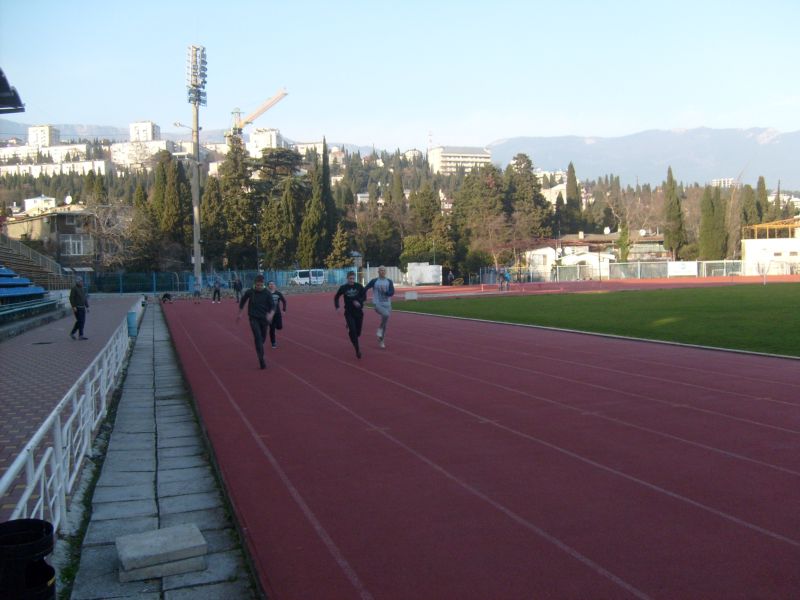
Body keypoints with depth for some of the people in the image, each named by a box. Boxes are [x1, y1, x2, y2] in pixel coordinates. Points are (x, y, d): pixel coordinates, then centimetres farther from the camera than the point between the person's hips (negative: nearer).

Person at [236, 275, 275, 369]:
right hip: (253, 318, -2)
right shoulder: (250, 292, -7)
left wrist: (271, 314, -28)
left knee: (263, 338, 14)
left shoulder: (267, 293, -8)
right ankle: (261, 360, -18)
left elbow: (272, 306, -7)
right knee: (258, 337, -16)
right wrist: (239, 314, 17)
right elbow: (242, 301, 11)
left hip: (264, 318, 2)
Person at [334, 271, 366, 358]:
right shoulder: (343, 288, -3)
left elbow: (364, 297, -4)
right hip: (349, 313, -1)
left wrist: (358, 301, -24)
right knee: (353, 331, -15)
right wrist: (337, 307, -4)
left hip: (359, 312, 1)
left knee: (358, 332, 10)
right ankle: (357, 350, -8)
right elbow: (336, 297, 10)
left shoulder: (359, 286, -3)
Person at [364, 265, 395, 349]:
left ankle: (381, 341, 27)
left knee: (385, 325, 9)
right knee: (386, 314, -34)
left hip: (387, 305, 4)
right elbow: (365, 289, 6)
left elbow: (392, 292, -6)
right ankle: (380, 329, -11)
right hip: (378, 304, -4)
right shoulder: (374, 281, -2)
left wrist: (385, 291, -23)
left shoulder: (389, 281, 5)